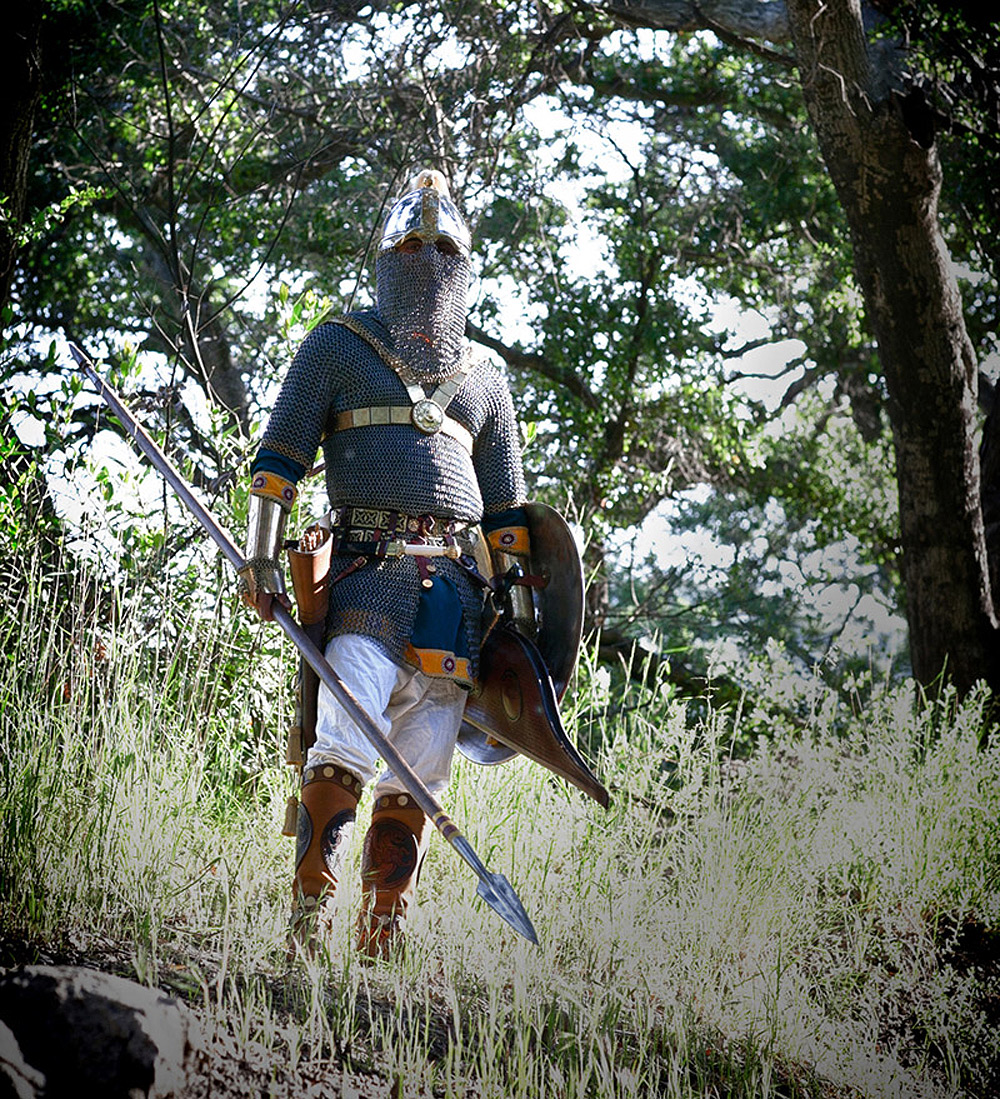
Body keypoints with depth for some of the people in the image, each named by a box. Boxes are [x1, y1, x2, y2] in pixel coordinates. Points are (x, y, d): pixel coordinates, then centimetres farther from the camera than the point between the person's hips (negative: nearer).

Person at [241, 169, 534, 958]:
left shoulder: (484, 381, 23)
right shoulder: (339, 348, 13)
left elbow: (507, 512, 24)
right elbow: (281, 456, 8)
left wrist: (524, 615, 18)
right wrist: (263, 556, -4)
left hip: (454, 589, 4)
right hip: (368, 572, -3)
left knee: (414, 778, 0)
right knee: (345, 747, -20)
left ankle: (383, 931, 4)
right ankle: (310, 911, -16)